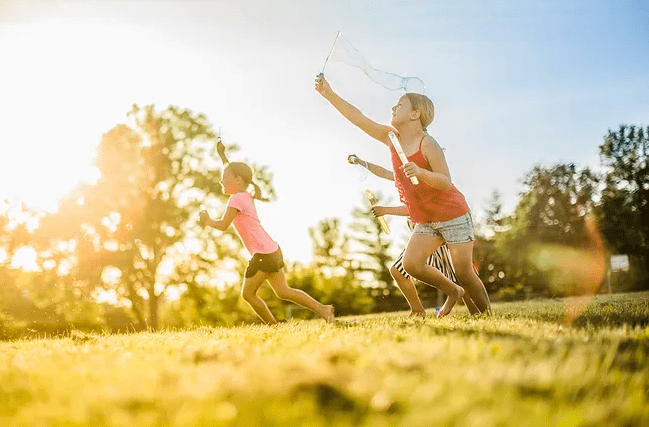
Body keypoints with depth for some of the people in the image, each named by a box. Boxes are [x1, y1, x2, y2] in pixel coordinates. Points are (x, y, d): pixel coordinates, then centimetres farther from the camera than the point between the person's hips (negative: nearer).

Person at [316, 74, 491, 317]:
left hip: (453, 215, -6)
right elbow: (359, 119, -2)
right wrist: (329, 94, -9)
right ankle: (452, 291, 12)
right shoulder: (391, 137, 1)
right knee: (411, 263, -13)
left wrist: (421, 172, -41)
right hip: (425, 221, 6)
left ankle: (487, 314, 16)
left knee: (464, 273, -6)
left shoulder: (428, 145, -18)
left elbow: (446, 182, -23)